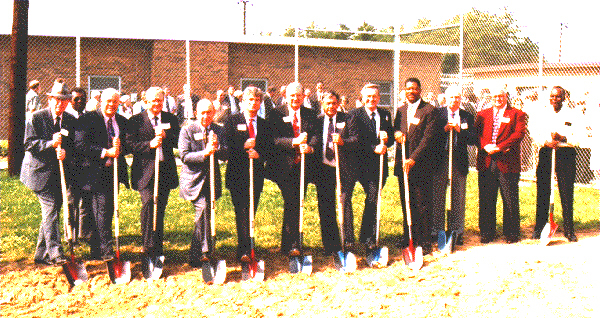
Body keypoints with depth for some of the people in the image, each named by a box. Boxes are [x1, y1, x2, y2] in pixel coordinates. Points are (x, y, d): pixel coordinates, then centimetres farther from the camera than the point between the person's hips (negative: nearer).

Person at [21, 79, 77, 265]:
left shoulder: (71, 121, 8)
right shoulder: (36, 118, -4)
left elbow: (74, 145, 10)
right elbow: (29, 144, -10)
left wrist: (65, 152, -13)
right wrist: (50, 144, -25)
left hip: (60, 172, 5)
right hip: (40, 171, -5)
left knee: (50, 211, 8)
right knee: (50, 207, -15)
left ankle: (41, 254, 18)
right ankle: (54, 252, -18)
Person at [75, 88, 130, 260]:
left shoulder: (122, 121, 14)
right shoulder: (87, 119, -5)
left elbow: (129, 145, 14)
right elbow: (80, 144, -14)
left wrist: (119, 148, -10)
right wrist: (106, 152, -20)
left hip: (114, 172, 6)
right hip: (95, 173, -6)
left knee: (108, 211, 9)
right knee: (102, 210, -9)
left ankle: (96, 250, 20)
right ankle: (106, 250, -5)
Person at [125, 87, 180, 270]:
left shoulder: (171, 119, 13)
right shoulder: (136, 121, 3)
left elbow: (178, 142, 6)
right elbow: (130, 144, -5)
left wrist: (165, 136, -11)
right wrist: (150, 144, -17)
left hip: (166, 170, 3)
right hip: (145, 170, -3)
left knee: (160, 209, 8)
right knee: (149, 203, -17)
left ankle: (157, 250, 18)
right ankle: (148, 250, -11)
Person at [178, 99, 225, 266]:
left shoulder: (218, 130, 8)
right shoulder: (187, 130, -4)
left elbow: (225, 155, 3)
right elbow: (184, 156, -12)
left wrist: (217, 148, -18)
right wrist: (204, 153, -25)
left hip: (211, 179, 5)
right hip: (193, 179, -4)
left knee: (204, 211, 7)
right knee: (203, 207, -23)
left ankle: (195, 255, 20)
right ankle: (204, 251, -18)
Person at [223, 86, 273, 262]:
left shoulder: (265, 124, 14)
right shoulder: (232, 120, 5)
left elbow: (269, 147, 7)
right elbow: (227, 143, -4)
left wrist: (259, 153, -13)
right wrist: (243, 146, -19)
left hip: (257, 173, 3)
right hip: (237, 173, -3)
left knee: (251, 212, 7)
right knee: (241, 211, -11)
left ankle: (245, 248, 18)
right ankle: (244, 251, -15)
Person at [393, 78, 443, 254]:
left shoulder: (430, 110, -5)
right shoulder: (400, 110, 15)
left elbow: (428, 138, -12)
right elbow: (395, 130, 20)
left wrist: (413, 159, -18)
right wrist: (396, 133, -6)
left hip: (422, 165, -5)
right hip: (403, 165, 5)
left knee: (423, 205, -1)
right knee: (406, 204, 11)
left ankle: (425, 242, 6)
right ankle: (409, 238, 21)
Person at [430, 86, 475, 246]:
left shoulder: (467, 117, 8)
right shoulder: (437, 113, 4)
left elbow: (472, 140, -2)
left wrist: (459, 130, -16)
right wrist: (444, 129, -19)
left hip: (459, 162, 1)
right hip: (440, 160, -1)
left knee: (458, 199, 6)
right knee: (437, 197, 2)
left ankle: (457, 232, 14)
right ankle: (437, 231, 11)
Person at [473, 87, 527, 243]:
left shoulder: (517, 114, 7)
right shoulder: (482, 114, 17)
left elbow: (519, 134, -6)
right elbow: (476, 133, 6)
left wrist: (499, 147, -16)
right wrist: (486, 146, -13)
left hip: (508, 163, -2)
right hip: (486, 163, 3)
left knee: (510, 200, 1)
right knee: (486, 199, 5)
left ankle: (511, 233, 12)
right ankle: (487, 232, 14)